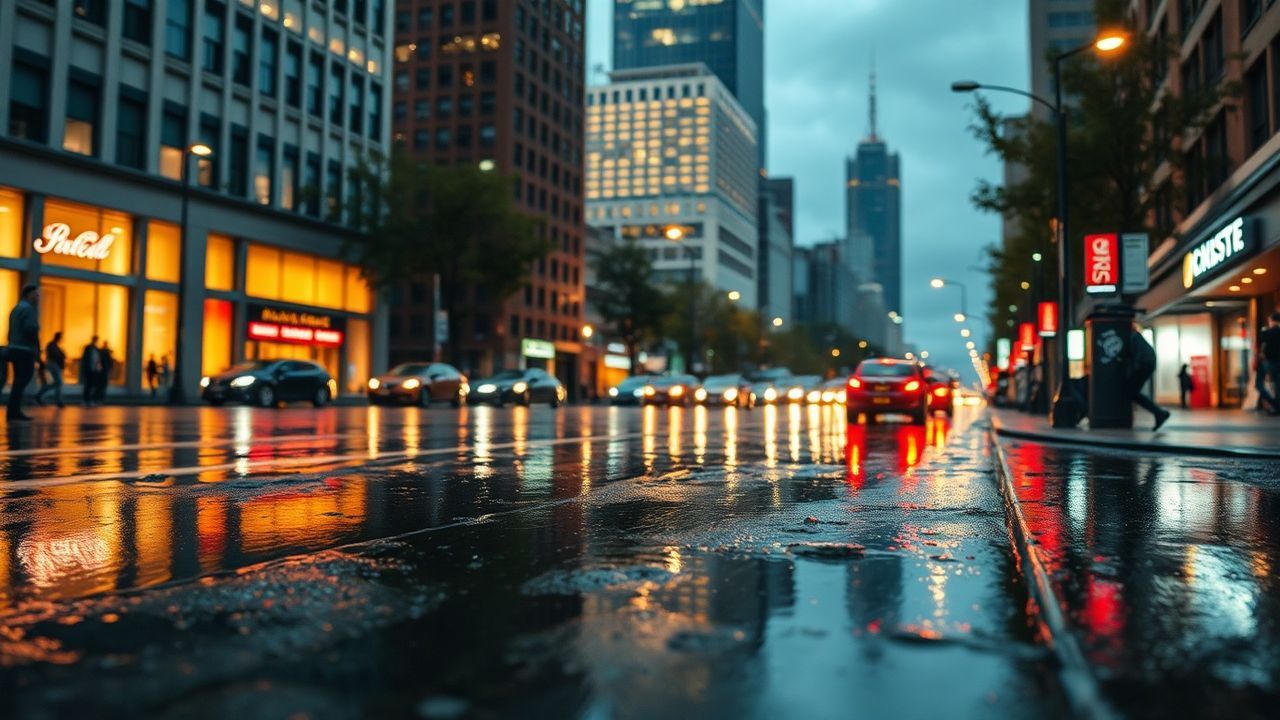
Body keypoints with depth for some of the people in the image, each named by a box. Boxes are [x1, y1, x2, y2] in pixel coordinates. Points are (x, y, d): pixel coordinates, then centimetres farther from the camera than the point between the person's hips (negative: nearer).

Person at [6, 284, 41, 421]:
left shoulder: (16, 308, 18)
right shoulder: (28, 309, -11)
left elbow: (11, 331, 18)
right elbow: (31, 329, -23)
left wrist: (13, 348, 19)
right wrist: (37, 349, -14)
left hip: (15, 349, 9)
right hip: (25, 351, -9)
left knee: (19, 382, 13)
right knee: (21, 382, -8)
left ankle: (14, 412, 14)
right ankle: (13, 412, -9)